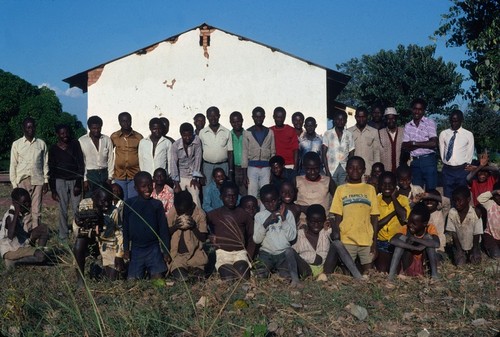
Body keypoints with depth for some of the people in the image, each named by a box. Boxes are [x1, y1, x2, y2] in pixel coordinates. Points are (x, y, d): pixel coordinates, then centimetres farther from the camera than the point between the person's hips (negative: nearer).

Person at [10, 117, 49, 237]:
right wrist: (14, 184, 0)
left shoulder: (41, 144, 6)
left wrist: (46, 181, 4)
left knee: (37, 210, 0)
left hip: (38, 181, 1)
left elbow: (45, 164, 9)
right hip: (22, 181, -1)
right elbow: (13, 165, 5)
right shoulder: (16, 144, 4)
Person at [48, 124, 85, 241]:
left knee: (77, 208, -8)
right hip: (60, 181, 1)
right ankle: (63, 237, 8)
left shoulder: (75, 144, 2)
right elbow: (51, 170, 8)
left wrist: (78, 183, -7)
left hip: (75, 180, -1)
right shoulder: (53, 149, 6)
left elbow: (80, 164, 0)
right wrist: (53, 190, 3)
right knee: (63, 210, 0)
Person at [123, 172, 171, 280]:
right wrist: (126, 249, 2)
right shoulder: (129, 204, -1)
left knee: (158, 278, -6)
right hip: (136, 249, 1)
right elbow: (126, 228, 5)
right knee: (132, 279, 0)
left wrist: (166, 251, -1)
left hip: (154, 249, -1)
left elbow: (163, 229, 1)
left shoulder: (157, 204, -2)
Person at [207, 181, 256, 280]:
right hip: (222, 253, -1)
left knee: (243, 278, -25)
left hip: (240, 252, 1)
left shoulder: (244, 215, 10)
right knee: (228, 279, -26)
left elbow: (251, 236, 11)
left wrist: (249, 257, 1)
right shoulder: (213, 215, 7)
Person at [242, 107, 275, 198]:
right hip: (252, 168, -1)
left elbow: (273, 153, 9)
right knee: (252, 195, -3)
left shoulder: (270, 133, 6)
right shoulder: (247, 133, 2)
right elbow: (245, 154, 2)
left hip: (266, 168, 1)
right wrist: (244, 174, -3)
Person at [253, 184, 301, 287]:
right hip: (266, 252, 1)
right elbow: (256, 239, -3)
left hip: (283, 253, -1)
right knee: (261, 275, -23)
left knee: (289, 251, -35)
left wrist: (283, 218, -13)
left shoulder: (287, 213, 3)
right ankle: (271, 267, 5)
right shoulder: (259, 216, 5)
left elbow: (292, 236, -6)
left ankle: (295, 278, -23)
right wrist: (266, 223, -14)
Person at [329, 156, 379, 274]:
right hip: (347, 239, 0)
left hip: (367, 239, 1)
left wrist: (375, 240, 1)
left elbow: (374, 216, 7)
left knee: (368, 273, 2)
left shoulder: (370, 189, 8)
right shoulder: (341, 189, 7)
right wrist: (337, 238, -1)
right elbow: (337, 216, 6)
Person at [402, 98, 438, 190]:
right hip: (415, 161, 4)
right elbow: (404, 147, 2)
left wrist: (414, 143, -7)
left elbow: (434, 143, -12)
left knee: (430, 190, -1)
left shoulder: (430, 123, -1)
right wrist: (424, 144, -10)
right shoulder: (408, 126, 10)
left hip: (428, 160, -4)